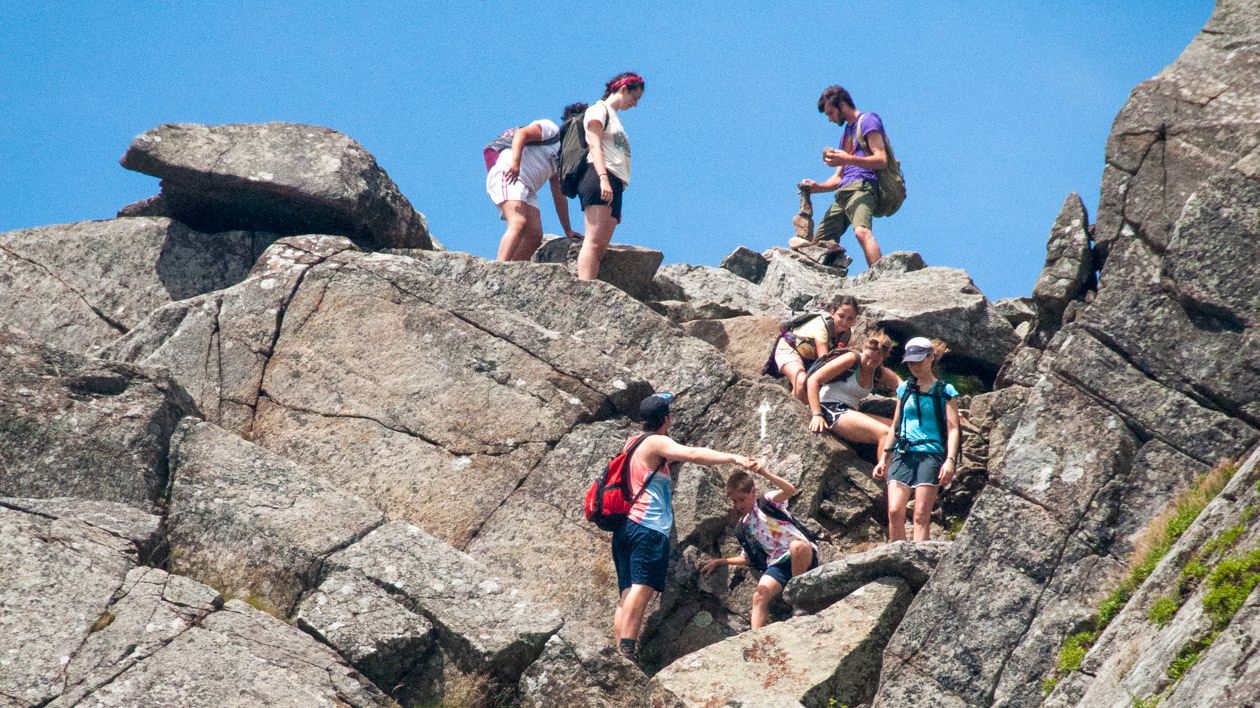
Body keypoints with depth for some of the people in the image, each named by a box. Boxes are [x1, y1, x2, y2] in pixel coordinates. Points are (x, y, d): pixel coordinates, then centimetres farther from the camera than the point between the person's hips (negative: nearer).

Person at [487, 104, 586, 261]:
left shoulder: (561, 159, 29)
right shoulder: (550, 129, 5)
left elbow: (559, 195, 30)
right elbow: (521, 133, -13)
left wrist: (567, 230, 26)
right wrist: (515, 162, -30)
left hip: (527, 189, 9)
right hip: (506, 175, -9)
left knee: (535, 235, -8)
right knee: (518, 224, -29)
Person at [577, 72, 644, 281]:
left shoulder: (614, 117, 32)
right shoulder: (599, 110, 7)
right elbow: (595, 146, -8)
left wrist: (617, 208, 22)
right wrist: (603, 178, -24)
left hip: (614, 186, 9)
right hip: (597, 179, -9)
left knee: (601, 248, -6)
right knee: (594, 241, -21)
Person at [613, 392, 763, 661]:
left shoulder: (631, 443, 22)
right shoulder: (656, 443, -4)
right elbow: (693, 454, -21)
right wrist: (735, 458, -26)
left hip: (624, 525, 9)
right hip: (648, 527, -9)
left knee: (628, 593, 6)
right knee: (643, 587, -19)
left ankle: (620, 654, -4)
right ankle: (627, 649, -33)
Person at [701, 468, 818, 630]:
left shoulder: (768, 503, 3)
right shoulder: (742, 528, 19)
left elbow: (790, 490, -19)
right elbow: (748, 559, 30)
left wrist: (762, 472, -29)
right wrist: (720, 562, 25)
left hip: (803, 557, -5)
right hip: (777, 565, 5)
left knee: (797, 546, -41)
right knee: (759, 595, -24)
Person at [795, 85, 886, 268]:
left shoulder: (868, 121, 4)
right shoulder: (847, 131, 30)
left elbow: (881, 160, -10)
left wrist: (847, 160, -21)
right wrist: (818, 187, 11)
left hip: (862, 185, -10)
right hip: (844, 192, 10)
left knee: (861, 231, -34)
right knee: (819, 243, 2)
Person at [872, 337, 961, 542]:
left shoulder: (945, 391, 4)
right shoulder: (904, 389, 16)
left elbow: (953, 429, -2)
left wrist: (950, 460, -15)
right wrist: (883, 459, 18)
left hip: (931, 454, -3)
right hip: (903, 455, 3)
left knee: (921, 515, -9)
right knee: (894, 511, -11)